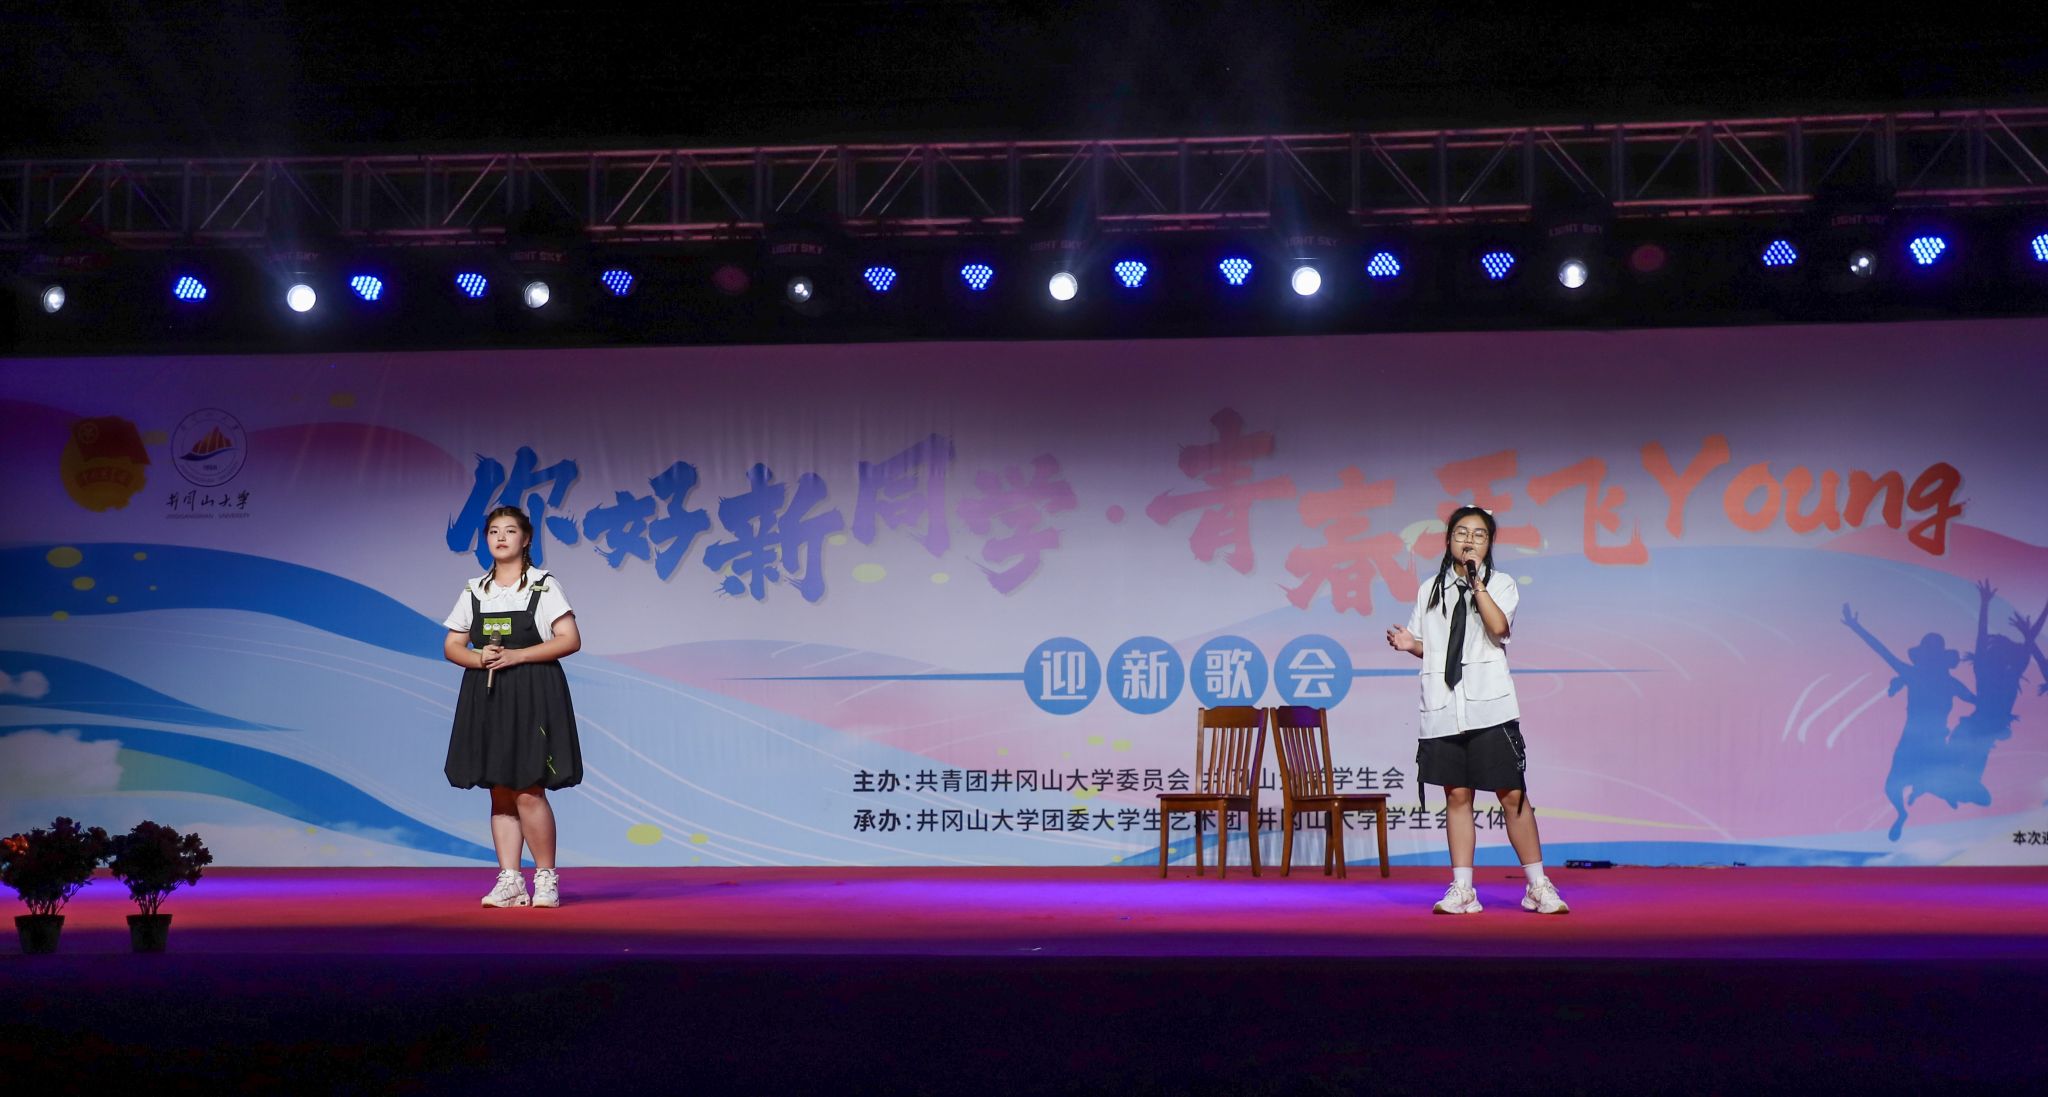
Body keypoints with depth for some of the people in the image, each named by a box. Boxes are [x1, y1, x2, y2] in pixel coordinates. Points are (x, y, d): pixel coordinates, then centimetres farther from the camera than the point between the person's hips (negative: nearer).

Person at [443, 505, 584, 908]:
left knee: (528, 791, -11)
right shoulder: (474, 591, 13)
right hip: (487, 696, 5)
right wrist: (478, 657, -9)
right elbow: (451, 646, 14)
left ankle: (546, 877, 1)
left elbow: (570, 639, -8)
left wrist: (516, 655, -16)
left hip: (532, 696, -4)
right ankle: (509, 881, 8)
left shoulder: (544, 585, 0)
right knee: (500, 793, 4)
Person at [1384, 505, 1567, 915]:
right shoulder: (1431, 590, 14)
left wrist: (1477, 582, -14)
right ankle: (1462, 890, 8)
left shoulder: (1501, 584, 5)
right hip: (1443, 709, 3)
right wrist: (1410, 644, 1)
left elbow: (1499, 627, -15)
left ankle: (1538, 887, 6)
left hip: (1490, 707, -3)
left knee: (1512, 793, -3)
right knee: (1457, 795, 4)